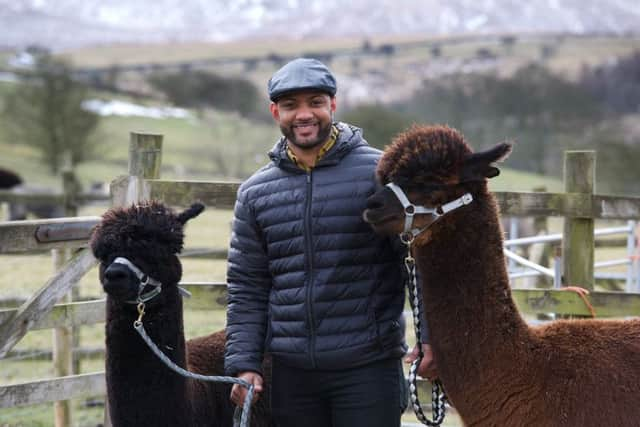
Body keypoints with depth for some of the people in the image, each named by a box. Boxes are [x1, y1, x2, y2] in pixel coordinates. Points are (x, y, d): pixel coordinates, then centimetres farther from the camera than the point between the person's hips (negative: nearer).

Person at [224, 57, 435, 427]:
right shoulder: (255, 193, 10)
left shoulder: (380, 172, -3)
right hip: (291, 371, 4)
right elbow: (246, 288, 12)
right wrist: (243, 363, 3)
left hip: (367, 367, -4)